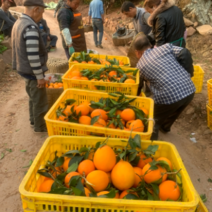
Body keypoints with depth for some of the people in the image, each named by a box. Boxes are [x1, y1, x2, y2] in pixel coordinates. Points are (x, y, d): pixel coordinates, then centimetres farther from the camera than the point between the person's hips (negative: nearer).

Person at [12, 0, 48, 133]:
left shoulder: (19, 23, 7)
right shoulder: (31, 28, -25)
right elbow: (33, 56, -27)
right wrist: (40, 76, -19)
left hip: (24, 68, 10)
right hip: (32, 71, -10)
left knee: (33, 97, 25)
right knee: (40, 100, 7)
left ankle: (34, 120, 41)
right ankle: (40, 126, 23)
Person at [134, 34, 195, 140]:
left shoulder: (140, 66, 6)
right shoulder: (165, 47, 8)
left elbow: (139, 86, 17)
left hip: (168, 97, -5)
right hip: (189, 90, 6)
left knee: (153, 122, 21)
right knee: (173, 112, 35)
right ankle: (165, 127, 59)